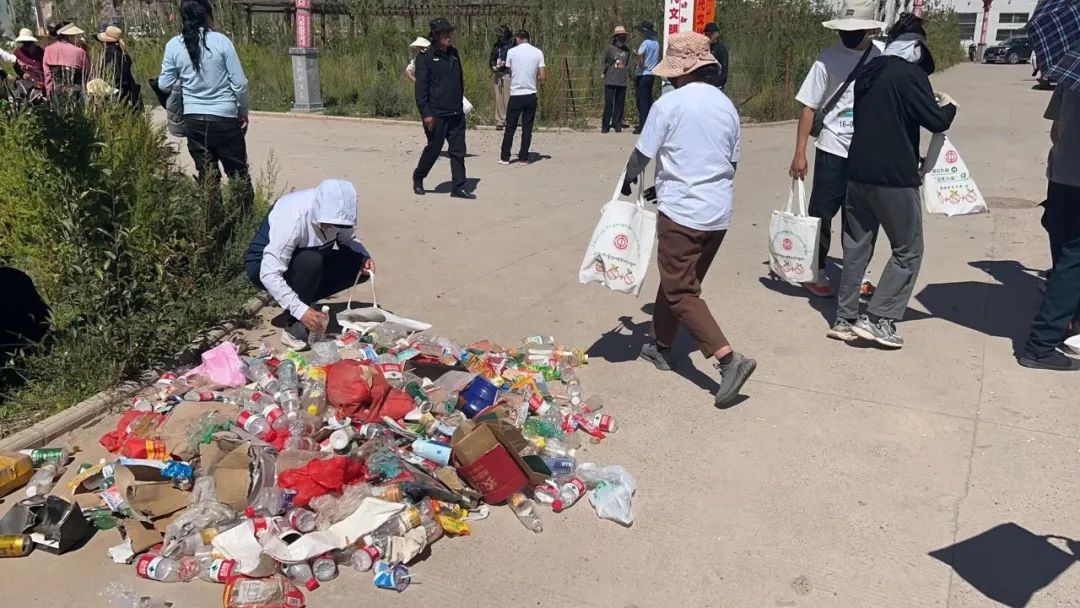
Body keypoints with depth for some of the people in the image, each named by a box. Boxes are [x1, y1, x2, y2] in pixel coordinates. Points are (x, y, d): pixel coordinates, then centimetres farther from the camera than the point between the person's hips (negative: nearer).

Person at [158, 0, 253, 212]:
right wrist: (243, 113, 7)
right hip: (225, 117, -2)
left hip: (194, 119, 3)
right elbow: (240, 83, -6)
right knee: (238, 171, 6)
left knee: (206, 174, 11)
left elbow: (164, 85, 5)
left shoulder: (174, 45, 0)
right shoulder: (221, 41, -7)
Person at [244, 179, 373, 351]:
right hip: (262, 266, -6)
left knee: (355, 263, -14)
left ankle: (304, 301, 0)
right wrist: (301, 311, -42)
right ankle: (294, 328, -22)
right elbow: (269, 274, -37)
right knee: (310, 261, -36)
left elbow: (348, 238, 0)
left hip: (307, 262, 6)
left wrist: (364, 256, -22)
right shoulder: (292, 219, -36)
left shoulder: (334, 212, -19)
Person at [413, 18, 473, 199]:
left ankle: (458, 187, 7)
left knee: (458, 151, 3)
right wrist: (426, 113, -16)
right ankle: (418, 178, 27)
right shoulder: (425, 58, -7)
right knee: (433, 149, 5)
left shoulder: (454, 54, 11)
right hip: (436, 114, -5)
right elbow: (421, 88, -11)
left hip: (456, 114, 6)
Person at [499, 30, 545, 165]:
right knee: (527, 128, 7)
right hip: (531, 94, 1)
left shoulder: (512, 52, -1)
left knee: (510, 127, 6)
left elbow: (508, 72, 7)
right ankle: (523, 158, 7)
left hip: (515, 94, -1)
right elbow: (542, 76, -2)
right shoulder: (538, 52, 1)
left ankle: (505, 157, 9)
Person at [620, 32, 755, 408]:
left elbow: (642, 156, -6)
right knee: (677, 279, 20)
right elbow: (731, 163, 16)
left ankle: (728, 358, -13)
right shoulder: (727, 106, 9)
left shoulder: (669, 104, -11)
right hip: (719, 213, 7)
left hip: (682, 212, -7)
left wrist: (627, 182, 16)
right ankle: (661, 345, 31)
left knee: (680, 291, -1)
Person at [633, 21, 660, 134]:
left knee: (642, 101, -5)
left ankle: (642, 127, -7)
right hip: (652, 75, 8)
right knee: (649, 100, 13)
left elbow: (640, 54, -30)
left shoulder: (646, 43, -12)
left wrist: (641, 65, -17)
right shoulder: (656, 44, 12)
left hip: (643, 75, -7)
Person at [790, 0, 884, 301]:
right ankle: (816, 273, 18)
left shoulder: (884, 57, -1)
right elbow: (809, 107, -8)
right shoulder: (830, 59, -9)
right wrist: (800, 153, -12)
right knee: (822, 214, 3)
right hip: (833, 150, -3)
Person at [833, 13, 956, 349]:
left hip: (858, 171, 7)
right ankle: (878, 319, -1)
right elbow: (936, 122, -10)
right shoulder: (911, 73, -9)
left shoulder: (866, 72, 12)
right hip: (894, 177, -7)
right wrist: (949, 106, 11)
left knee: (856, 247, 12)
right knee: (908, 250, 5)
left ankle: (846, 319, 14)